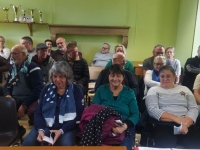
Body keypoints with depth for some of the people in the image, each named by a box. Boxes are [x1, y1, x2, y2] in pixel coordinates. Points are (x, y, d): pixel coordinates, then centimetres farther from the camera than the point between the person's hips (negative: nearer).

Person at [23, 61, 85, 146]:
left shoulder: (76, 91, 1)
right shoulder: (46, 89, 10)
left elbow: (79, 116, -4)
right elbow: (38, 112, 6)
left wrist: (62, 130, -17)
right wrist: (40, 129, -13)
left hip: (67, 127, -2)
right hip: (46, 125, 3)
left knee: (66, 144, -33)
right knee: (28, 143, -22)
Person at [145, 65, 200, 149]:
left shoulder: (184, 89, 20)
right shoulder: (153, 90, 11)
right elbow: (152, 110, -5)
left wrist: (186, 123, -13)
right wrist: (176, 119, -15)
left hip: (187, 124, 3)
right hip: (163, 125, -3)